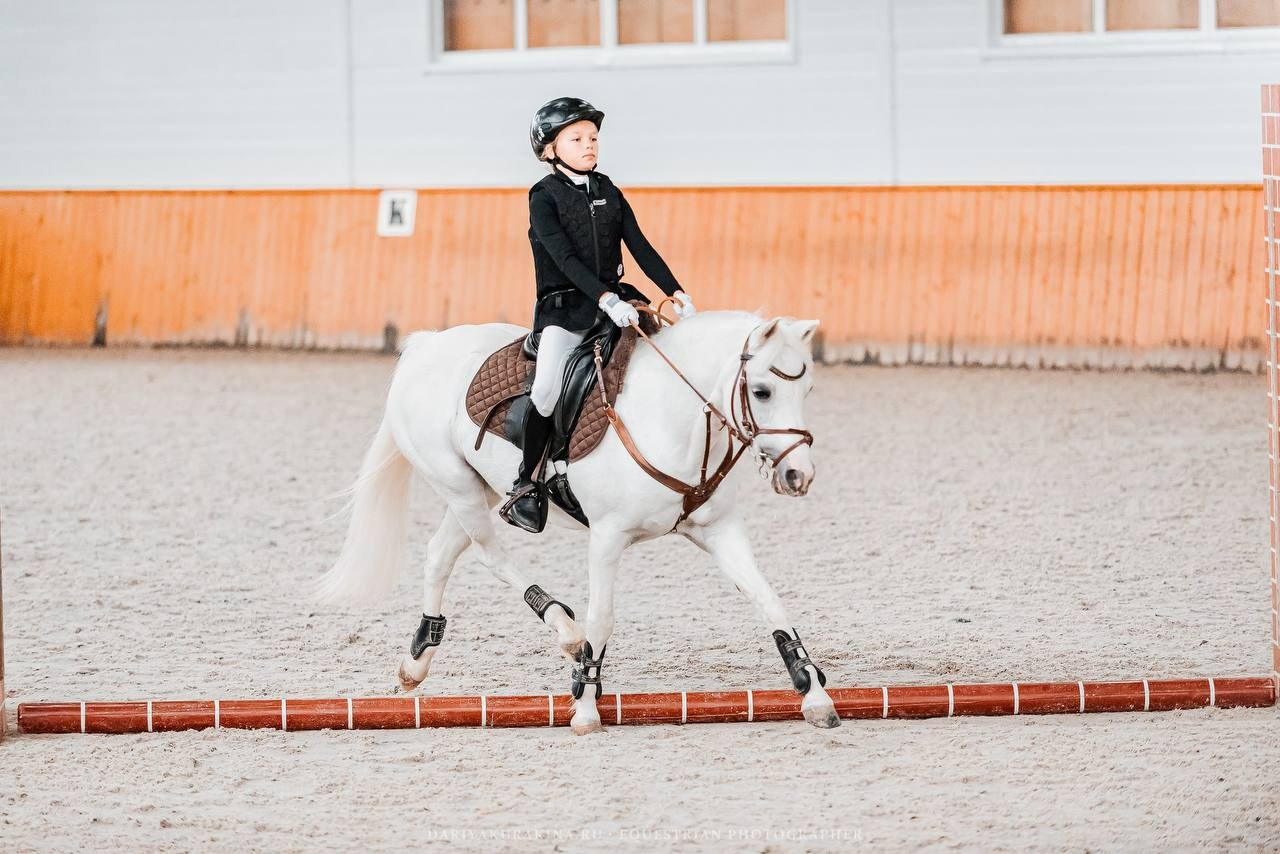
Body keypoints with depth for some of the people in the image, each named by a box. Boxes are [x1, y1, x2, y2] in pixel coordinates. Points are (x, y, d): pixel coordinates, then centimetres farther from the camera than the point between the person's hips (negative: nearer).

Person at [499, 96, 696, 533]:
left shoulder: (609, 193, 12)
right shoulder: (544, 197, -4)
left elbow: (641, 247, 7)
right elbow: (565, 258, -16)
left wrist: (676, 293, -6)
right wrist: (606, 300, -29)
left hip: (614, 298, 6)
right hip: (563, 306, -6)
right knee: (547, 389, -27)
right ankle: (525, 482, -14)